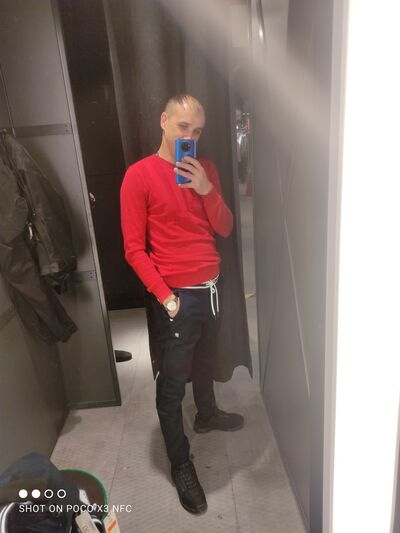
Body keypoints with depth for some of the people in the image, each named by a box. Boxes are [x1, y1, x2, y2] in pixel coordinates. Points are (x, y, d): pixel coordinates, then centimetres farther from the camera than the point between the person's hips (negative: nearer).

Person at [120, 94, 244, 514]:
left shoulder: (206, 169, 7)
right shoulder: (139, 175, -11)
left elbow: (225, 229, 2)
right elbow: (134, 248, -12)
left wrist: (207, 189, -14)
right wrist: (164, 295, -19)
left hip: (212, 286, 6)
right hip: (176, 296, -6)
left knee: (205, 361, 26)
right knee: (171, 384, 6)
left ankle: (207, 415, 52)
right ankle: (180, 464, 26)